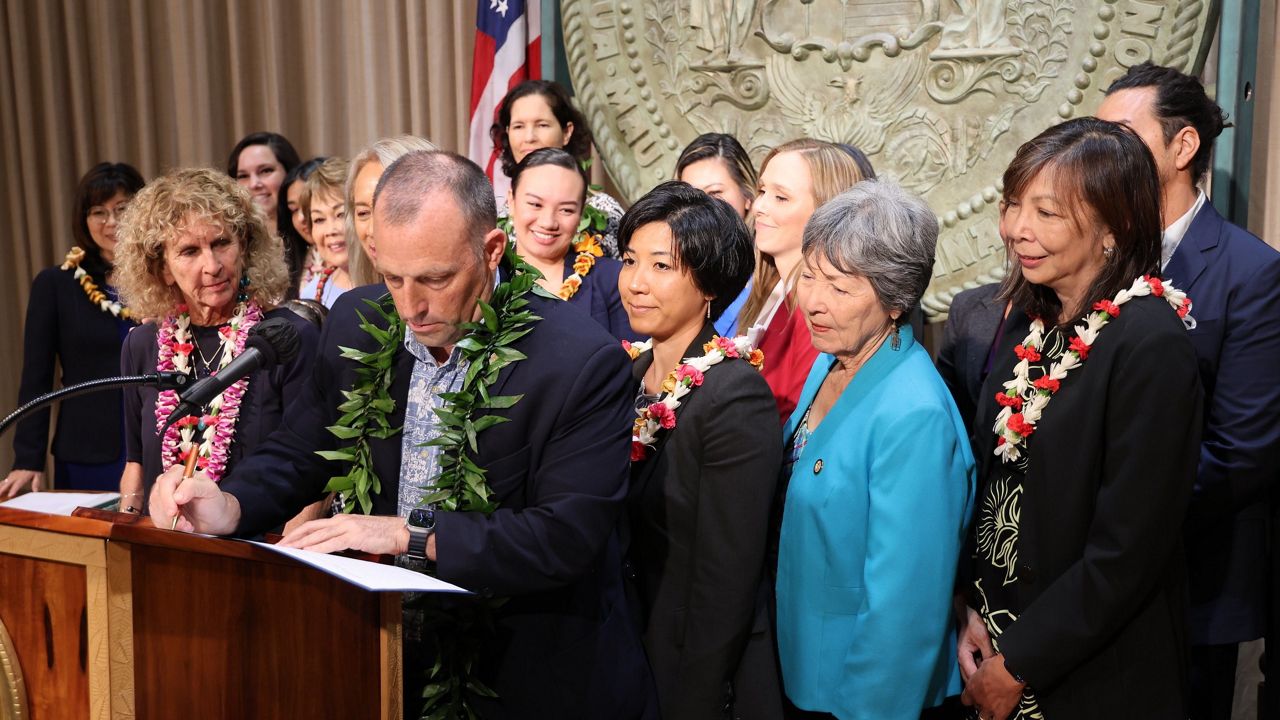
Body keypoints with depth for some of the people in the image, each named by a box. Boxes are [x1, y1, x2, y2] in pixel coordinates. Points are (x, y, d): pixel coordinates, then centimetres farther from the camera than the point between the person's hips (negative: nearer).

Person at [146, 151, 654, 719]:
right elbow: (297, 455, 5)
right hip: (384, 649, 3)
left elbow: (569, 534, -24)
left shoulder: (584, 364, -20)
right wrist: (229, 506, -16)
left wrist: (409, 535, -29)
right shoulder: (357, 323, -4)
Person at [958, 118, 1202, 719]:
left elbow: (1129, 550, -21)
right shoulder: (1029, 319, 1)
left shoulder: (1152, 346, -21)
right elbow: (993, 479, 6)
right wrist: (969, 608, -4)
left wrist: (1018, 665, -15)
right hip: (994, 636, 6)